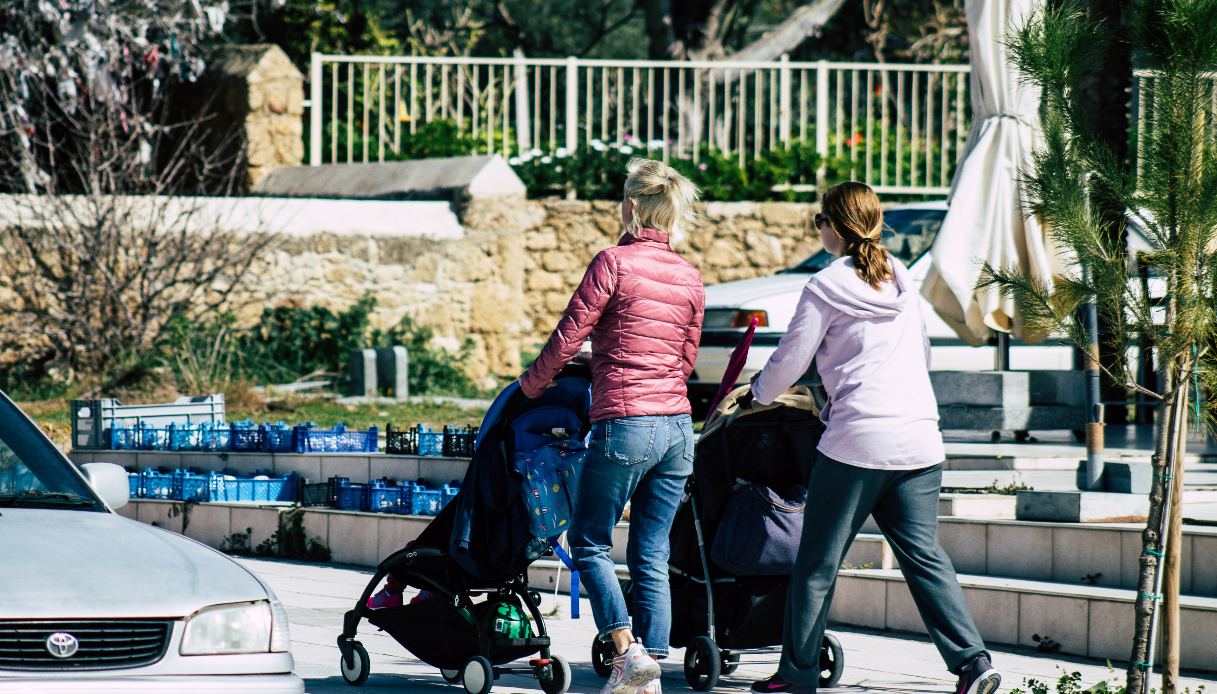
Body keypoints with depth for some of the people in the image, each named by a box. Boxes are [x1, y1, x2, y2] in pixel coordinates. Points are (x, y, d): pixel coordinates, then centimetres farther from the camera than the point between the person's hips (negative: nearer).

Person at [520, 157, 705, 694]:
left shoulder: (614, 262, -8)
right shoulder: (689, 278, 10)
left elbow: (568, 336, -6)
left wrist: (531, 384, 10)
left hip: (624, 424, -6)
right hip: (678, 428, 6)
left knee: (589, 542, 8)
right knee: (651, 555, 10)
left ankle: (628, 651, -7)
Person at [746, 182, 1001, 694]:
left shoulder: (827, 287, -4)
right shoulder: (903, 281, 15)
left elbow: (791, 359, 0)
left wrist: (759, 393, 22)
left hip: (858, 441, -6)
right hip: (920, 440, 6)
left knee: (818, 561, 5)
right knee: (924, 555, 5)